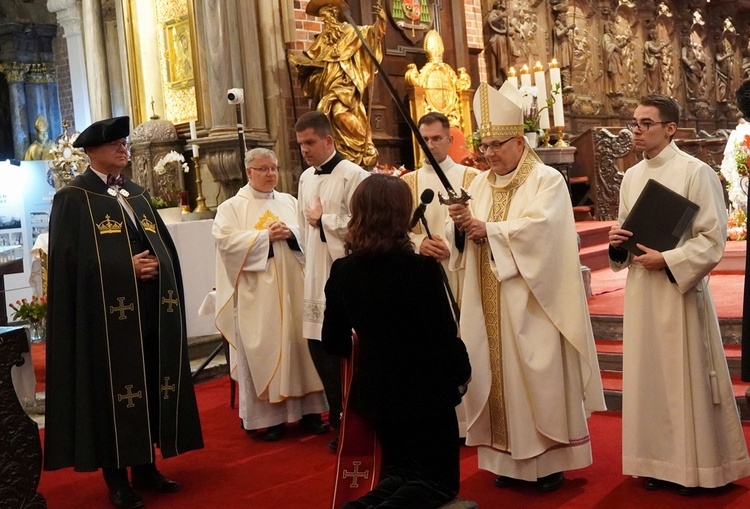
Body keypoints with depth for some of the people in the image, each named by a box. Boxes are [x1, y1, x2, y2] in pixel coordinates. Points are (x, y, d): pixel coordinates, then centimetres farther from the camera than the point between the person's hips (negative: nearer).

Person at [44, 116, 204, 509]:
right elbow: (70, 258, -12)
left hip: (151, 311, 6)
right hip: (107, 313, -6)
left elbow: (165, 245, 15)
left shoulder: (138, 195, 17)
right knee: (112, 392, 1)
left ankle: (145, 468, 23)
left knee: (151, 388, 10)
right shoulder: (72, 198, -3)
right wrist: (127, 267, -18)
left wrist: (155, 264, -8)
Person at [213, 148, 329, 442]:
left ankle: (308, 410, 13)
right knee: (263, 352, -1)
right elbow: (226, 241, -12)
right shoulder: (232, 207, 3)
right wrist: (266, 235, -16)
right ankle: (269, 416, 6)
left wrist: (291, 233, -13)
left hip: (292, 289, 3)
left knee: (299, 344, 5)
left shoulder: (289, 202, 14)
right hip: (257, 294, -3)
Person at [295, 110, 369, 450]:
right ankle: (340, 420, 26)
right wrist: (309, 265, 15)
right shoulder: (305, 178, 12)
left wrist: (324, 220, -9)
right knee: (320, 350, 11)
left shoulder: (353, 176, -12)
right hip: (316, 278, 8)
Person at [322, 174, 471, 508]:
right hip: (424, 391, -5)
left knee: (399, 475, 23)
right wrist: (462, 371, 5)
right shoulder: (422, 270, -21)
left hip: (374, 392, 5)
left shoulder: (343, 271, -6)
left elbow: (333, 342, 3)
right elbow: (444, 336, -16)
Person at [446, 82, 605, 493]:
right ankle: (510, 457, 17)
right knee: (498, 374, 7)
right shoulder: (481, 184, 12)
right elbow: (463, 240, 6)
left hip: (531, 303, -5)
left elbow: (538, 227, -20)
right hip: (490, 306, 5)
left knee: (539, 377, -1)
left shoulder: (547, 180, -4)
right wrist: (460, 224, -16)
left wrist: (488, 229, -16)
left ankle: (550, 459, 10)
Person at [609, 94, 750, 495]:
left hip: (679, 291, -6)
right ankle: (660, 461, 22)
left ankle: (695, 467, 15)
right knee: (649, 375, 10)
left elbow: (713, 238, -12)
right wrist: (617, 243, -3)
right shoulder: (631, 177, 10)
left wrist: (667, 260, -19)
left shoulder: (696, 172, -9)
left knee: (685, 378, 1)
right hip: (640, 293, 6)